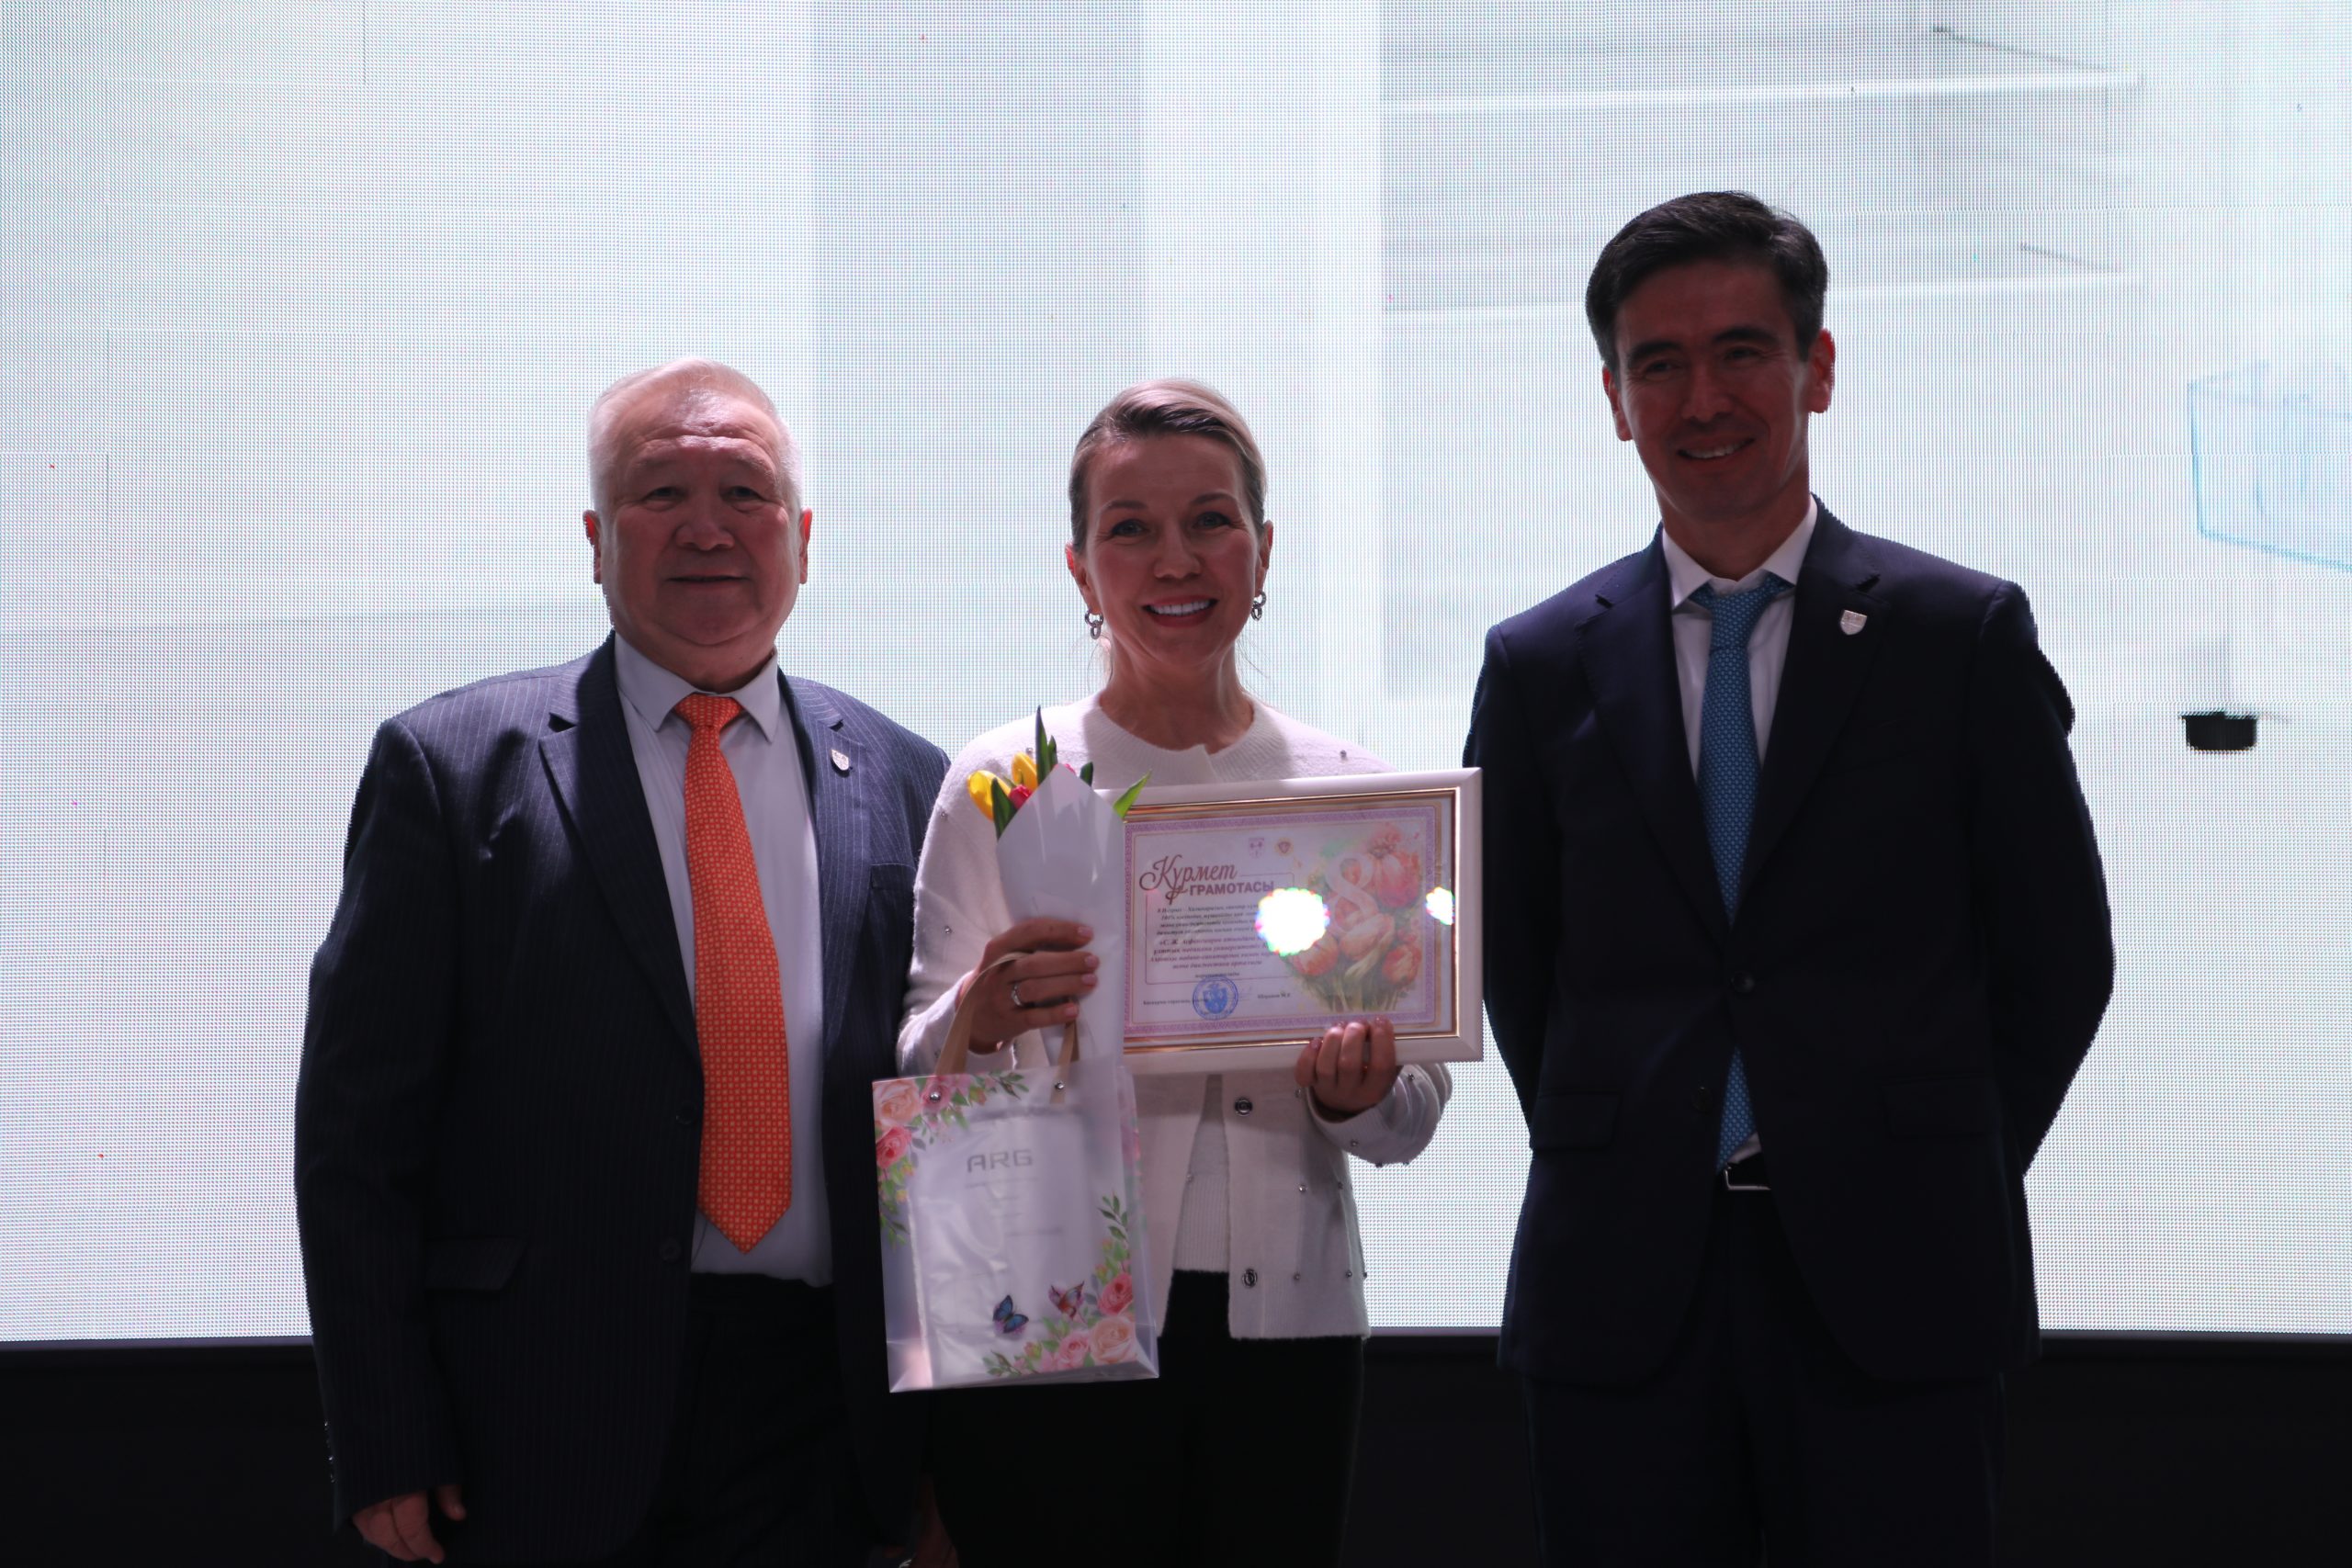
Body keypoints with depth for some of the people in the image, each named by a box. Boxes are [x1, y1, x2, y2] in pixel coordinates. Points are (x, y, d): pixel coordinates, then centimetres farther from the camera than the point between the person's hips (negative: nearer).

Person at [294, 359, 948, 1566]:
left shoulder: (905, 787, 9)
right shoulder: (449, 766, 1)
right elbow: (356, 1128, -2)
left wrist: (947, 1439, 6)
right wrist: (386, 1445, -8)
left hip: (819, 1425, 2)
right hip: (545, 1413, -2)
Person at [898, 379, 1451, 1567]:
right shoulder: (1004, 782, 2)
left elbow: (1414, 1120, 11)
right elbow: (921, 1087, 1)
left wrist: (1364, 1091, -11)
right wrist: (979, 1023, -20)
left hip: (1286, 1323, 2)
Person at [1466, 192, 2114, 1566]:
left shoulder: (1965, 633, 3)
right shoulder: (1541, 665, 8)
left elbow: (2058, 952, 6)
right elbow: (1511, 965, 14)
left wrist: (1937, 1183, 3)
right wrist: (1619, 1173, 6)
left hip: (1891, 1294, -1)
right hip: (1621, 1296, 2)